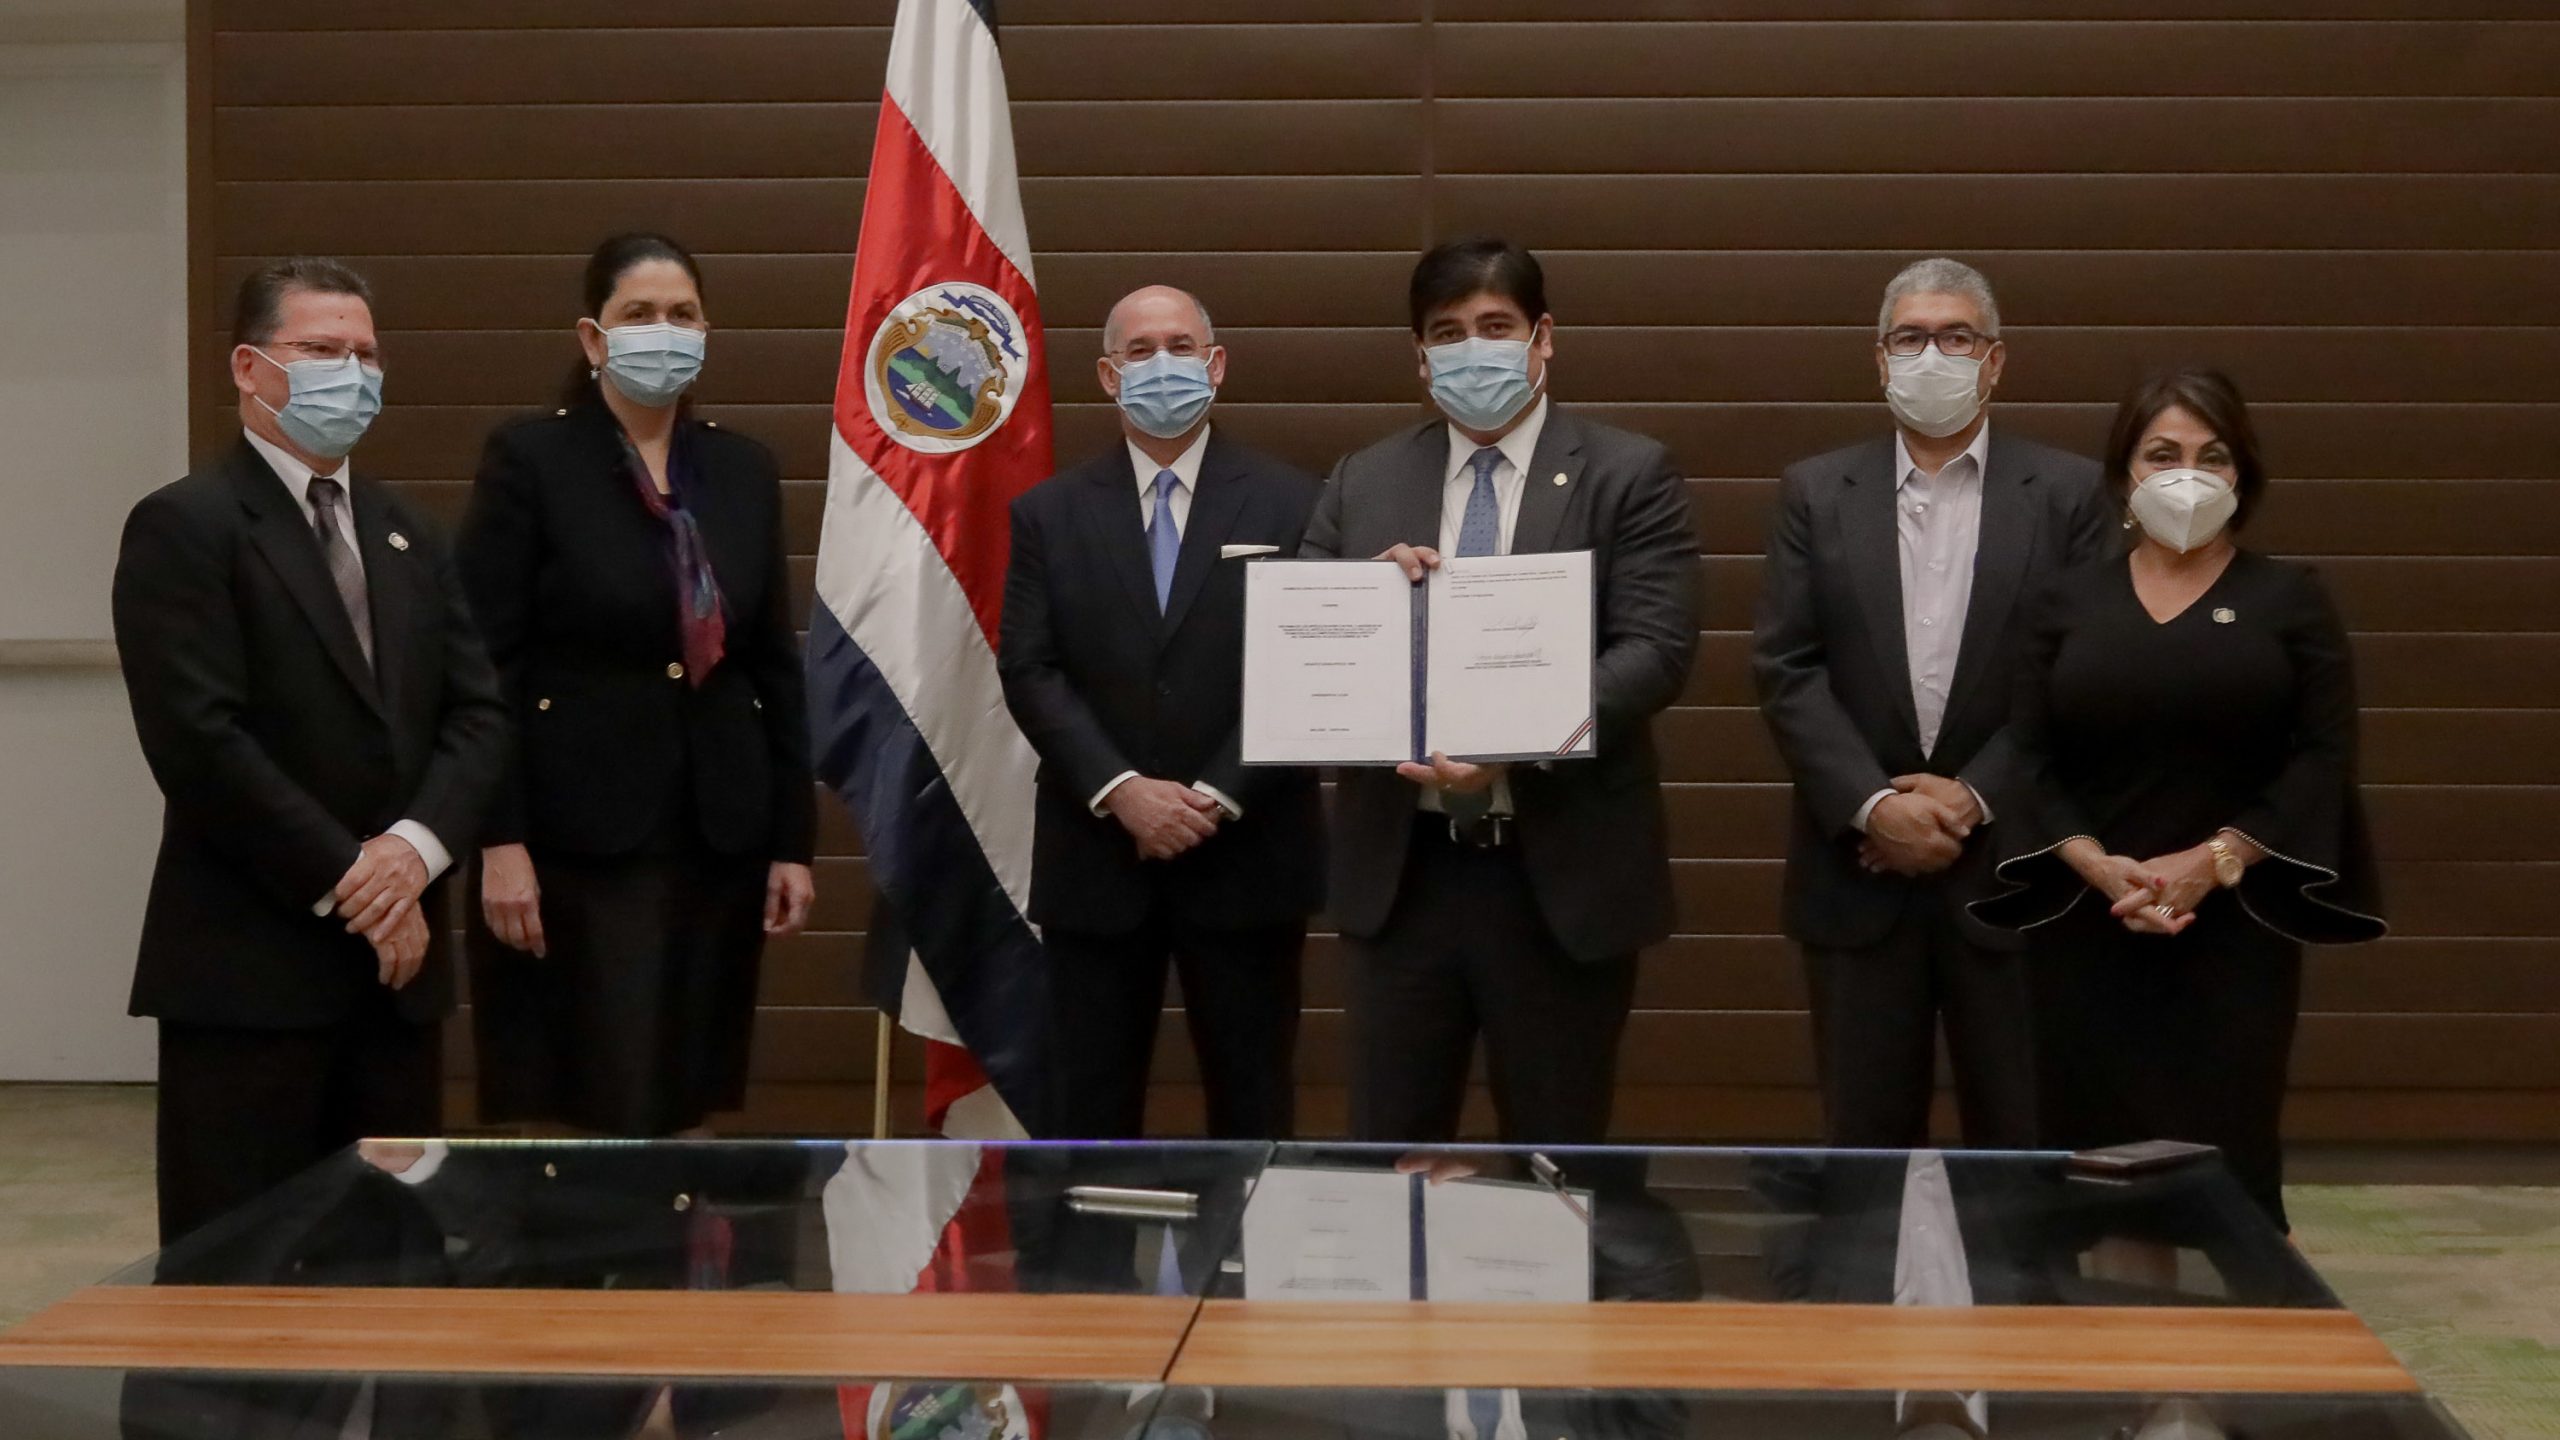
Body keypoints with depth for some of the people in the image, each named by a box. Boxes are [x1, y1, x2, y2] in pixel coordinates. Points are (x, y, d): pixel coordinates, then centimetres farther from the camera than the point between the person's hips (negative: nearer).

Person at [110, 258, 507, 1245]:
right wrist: (347, 884, -14)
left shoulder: (405, 536, 17)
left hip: (397, 957, 7)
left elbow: (476, 715, 10)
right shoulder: (185, 527, -6)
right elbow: (200, 741, -16)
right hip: (248, 970, -7)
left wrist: (417, 845, -9)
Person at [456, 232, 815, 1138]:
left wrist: (792, 838, 7)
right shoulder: (528, 460, -4)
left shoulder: (744, 470, 10)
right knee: (589, 1113, -5)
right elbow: (485, 667, -8)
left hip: (718, 836, 5)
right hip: (577, 840, -5)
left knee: (687, 1111, 8)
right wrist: (497, 840, -15)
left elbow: (777, 666, 11)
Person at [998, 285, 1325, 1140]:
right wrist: (1121, 791, -14)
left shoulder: (1289, 505, 3)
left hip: (1247, 854, -1)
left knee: (1252, 1103, 6)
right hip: (1095, 857, 1)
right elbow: (1029, 672, -1)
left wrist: (1219, 797, -13)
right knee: (1088, 1105, 5)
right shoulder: (1048, 514, 7)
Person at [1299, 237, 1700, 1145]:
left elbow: (1656, 650, -11)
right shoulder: (1362, 484, 10)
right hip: (1400, 870, 3)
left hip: (1562, 873, -3)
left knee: (1556, 1149, 9)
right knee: (1392, 1143, 8)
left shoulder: (1629, 476, -1)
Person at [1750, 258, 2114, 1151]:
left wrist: (1976, 796, -12)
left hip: (2010, 866, -1)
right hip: (1859, 868, 1)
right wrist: (1873, 804, -12)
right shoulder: (1816, 493, 7)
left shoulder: (2067, 494, 3)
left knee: (2022, 1138, 4)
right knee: (1865, 1139, 7)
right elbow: (1785, 668, -1)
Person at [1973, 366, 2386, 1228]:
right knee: (2094, 1158, -1)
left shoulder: (2290, 601, 7)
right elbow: (2031, 755, 4)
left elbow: (2323, 758, -2)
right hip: (2087, 927, 1)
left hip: (2236, 926, -1)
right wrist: (2096, 865, -13)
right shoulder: (2068, 603, 11)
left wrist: (2215, 858, -14)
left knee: (2224, 1155, -4)